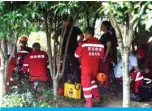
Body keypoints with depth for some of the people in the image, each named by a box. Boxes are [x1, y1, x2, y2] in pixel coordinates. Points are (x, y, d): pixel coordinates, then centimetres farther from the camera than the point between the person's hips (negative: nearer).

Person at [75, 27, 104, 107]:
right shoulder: (100, 44, 0)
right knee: (92, 81, 27)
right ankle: (97, 97, 35)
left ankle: (89, 103, 8)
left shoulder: (83, 43, -16)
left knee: (86, 84, 4)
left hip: (86, 67, -5)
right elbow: (101, 56, 10)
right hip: (95, 67, 6)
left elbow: (77, 55, -5)